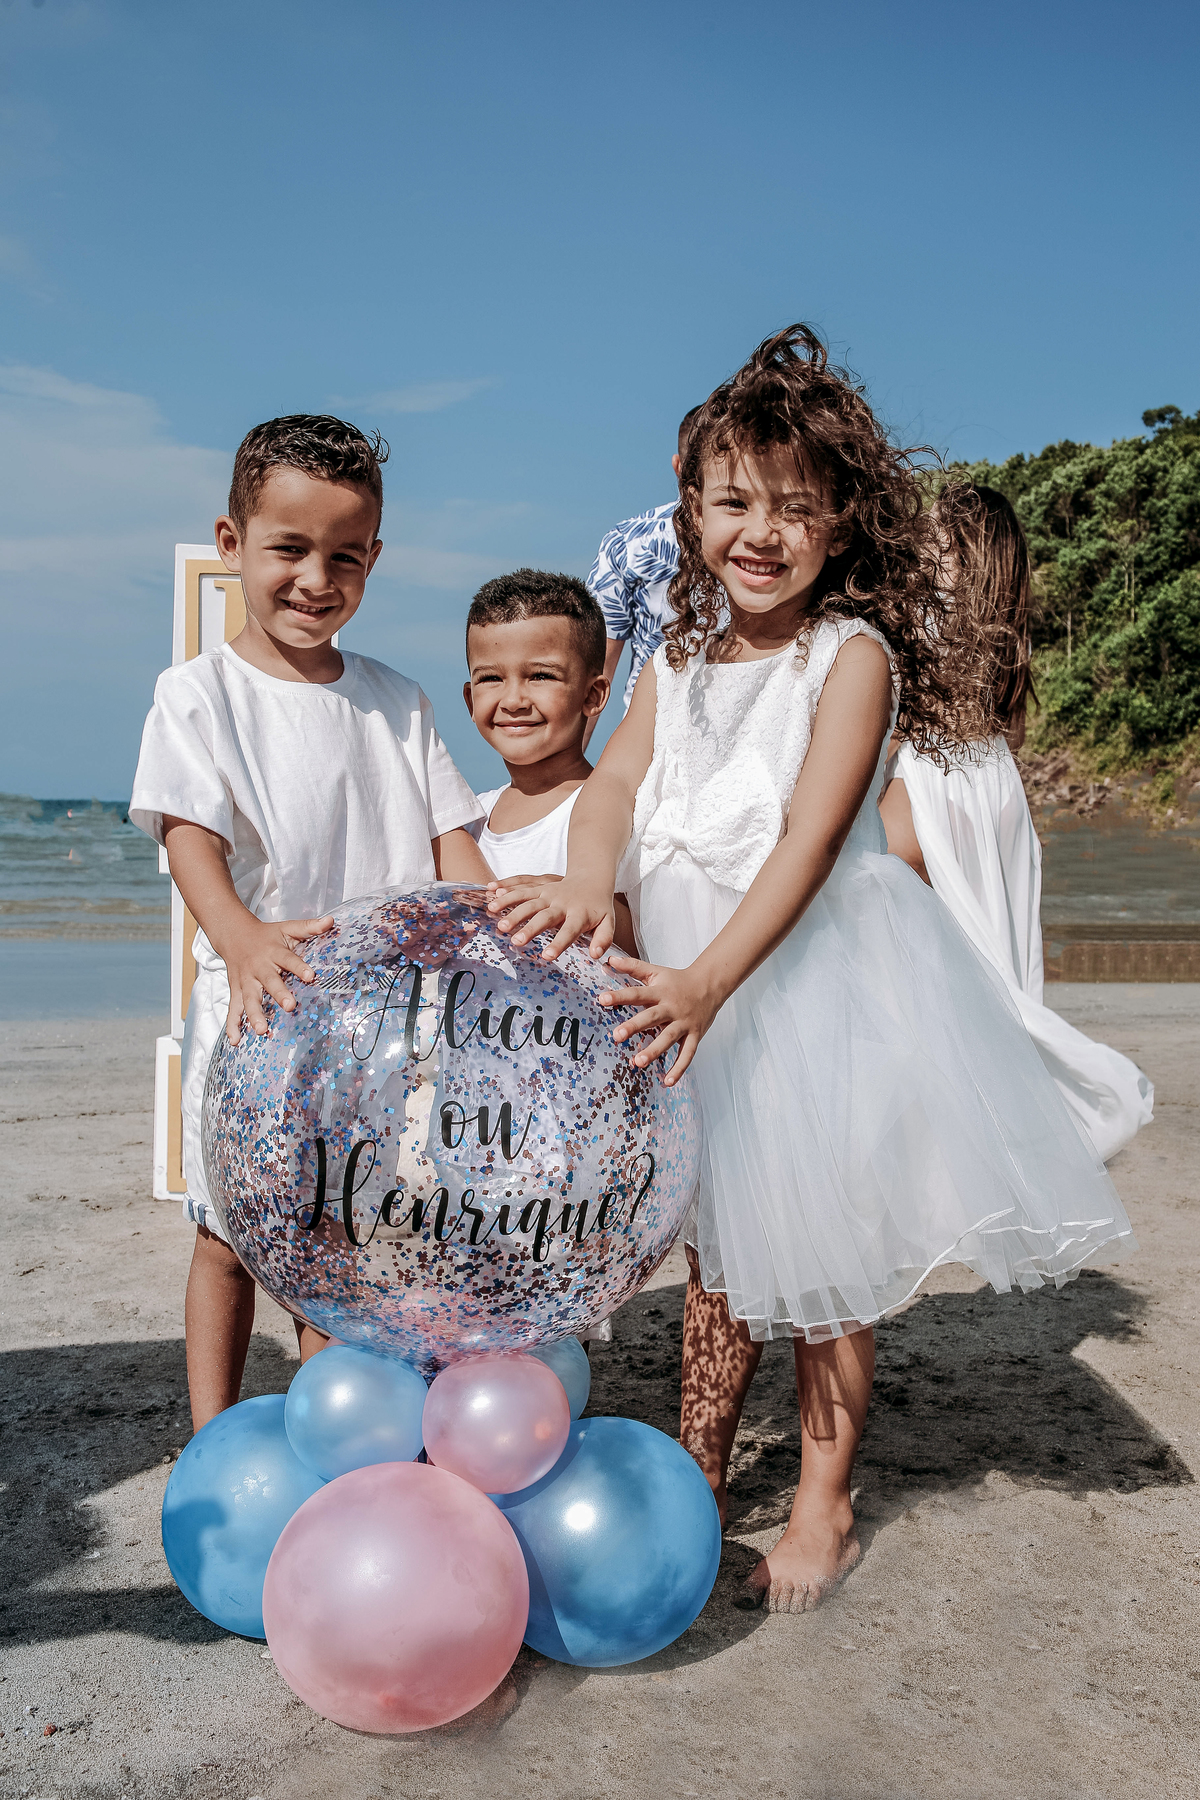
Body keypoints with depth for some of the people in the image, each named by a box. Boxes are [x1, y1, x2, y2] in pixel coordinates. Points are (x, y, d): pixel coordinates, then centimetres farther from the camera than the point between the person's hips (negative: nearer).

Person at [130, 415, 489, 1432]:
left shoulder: (396, 702, 8)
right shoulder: (198, 694, -3)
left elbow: (450, 841, 6)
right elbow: (190, 840, -16)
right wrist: (245, 939, -36)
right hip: (254, 1005, -2)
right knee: (231, 1236, 9)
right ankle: (213, 1441, 26)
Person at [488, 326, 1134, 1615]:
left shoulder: (853, 654, -10)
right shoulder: (681, 659, 8)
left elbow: (809, 840, -21)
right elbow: (614, 784, -6)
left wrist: (708, 979, -33)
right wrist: (587, 885, -29)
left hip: (818, 978, -5)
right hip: (693, 988, 5)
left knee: (821, 1247, 7)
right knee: (717, 1242, 18)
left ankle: (822, 1507, 26)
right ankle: (696, 1473, 36)